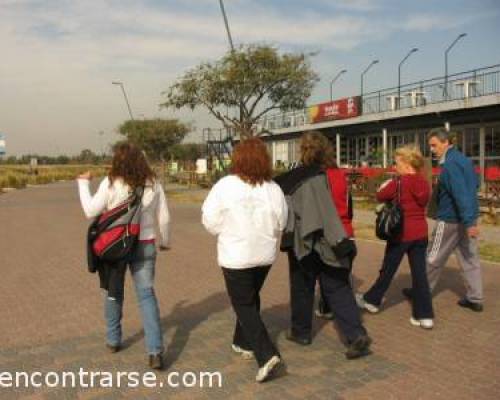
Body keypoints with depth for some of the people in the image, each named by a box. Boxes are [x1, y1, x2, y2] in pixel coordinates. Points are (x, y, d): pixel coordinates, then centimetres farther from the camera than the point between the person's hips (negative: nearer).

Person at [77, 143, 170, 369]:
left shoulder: (111, 184, -11)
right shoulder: (153, 184, -2)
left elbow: (91, 212, -9)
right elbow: (164, 218, 2)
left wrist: (83, 183, 3)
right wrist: (164, 241, 18)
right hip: (145, 246, 1)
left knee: (114, 293, 19)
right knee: (147, 295, 3)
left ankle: (113, 340, 34)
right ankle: (155, 351, -5)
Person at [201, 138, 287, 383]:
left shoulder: (226, 186, -16)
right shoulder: (273, 189, -7)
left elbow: (210, 220, -11)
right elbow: (281, 224, -1)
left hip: (236, 256, -4)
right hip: (264, 254, 4)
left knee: (244, 305, 6)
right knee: (251, 298, 24)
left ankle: (267, 355, -6)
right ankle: (244, 342, 39)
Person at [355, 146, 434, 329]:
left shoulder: (399, 182, -14)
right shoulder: (424, 183, 4)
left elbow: (380, 196, -6)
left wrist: (387, 186, 12)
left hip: (402, 233, -5)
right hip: (421, 233, 5)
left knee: (388, 269, 11)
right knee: (419, 272, 6)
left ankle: (372, 300, 30)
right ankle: (425, 315, 8)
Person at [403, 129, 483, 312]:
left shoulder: (450, 164, -20)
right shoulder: (464, 159, 9)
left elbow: (461, 194, -27)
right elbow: (475, 184, 19)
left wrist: (468, 222, -30)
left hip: (450, 219, -9)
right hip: (469, 216, 9)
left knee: (434, 258, 6)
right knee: (470, 258, 12)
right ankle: (475, 298, 16)